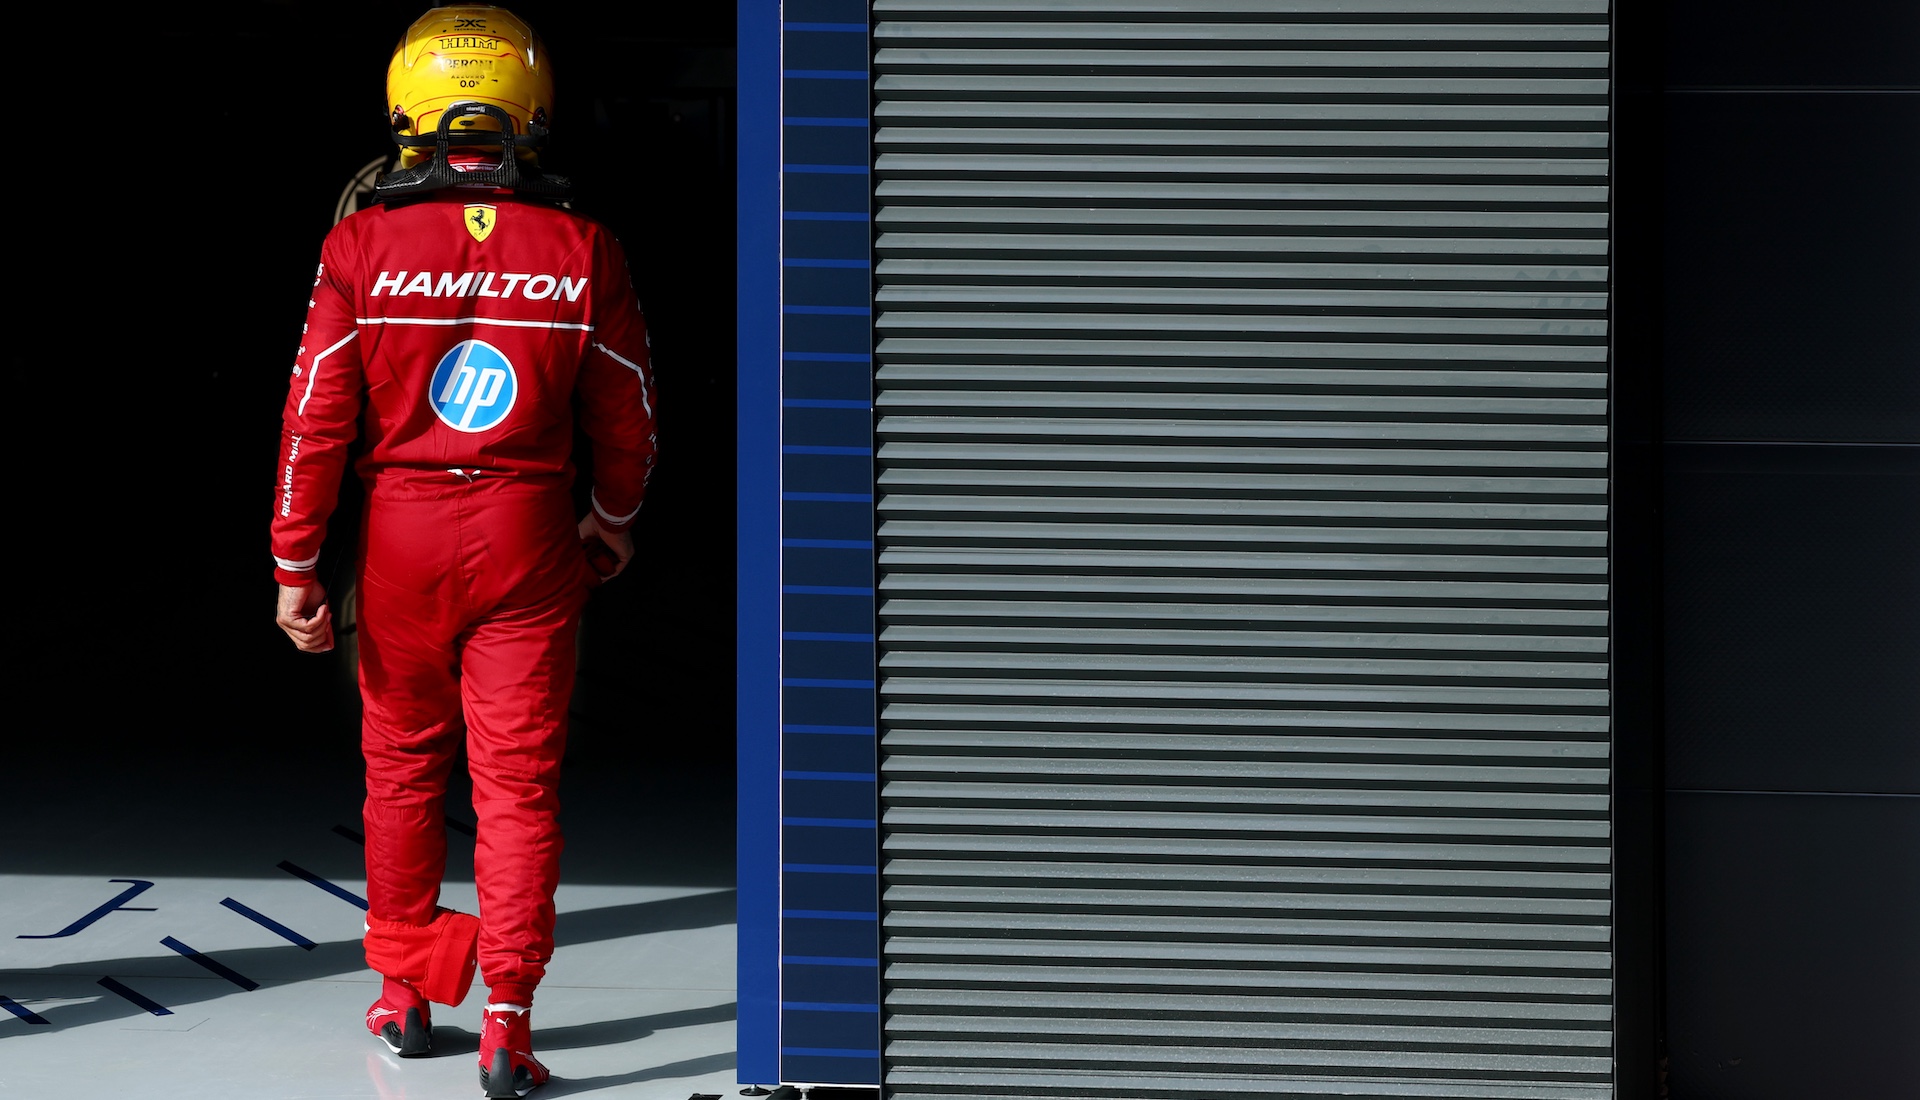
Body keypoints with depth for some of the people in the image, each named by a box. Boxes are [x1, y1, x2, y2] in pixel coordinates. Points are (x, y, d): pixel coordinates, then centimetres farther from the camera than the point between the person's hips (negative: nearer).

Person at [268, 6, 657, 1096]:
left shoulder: (364, 246, -8)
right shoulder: (585, 250, -6)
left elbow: (318, 415, -6)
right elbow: (628, 414, 4)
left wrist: (296, 566, 2)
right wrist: (614, 519, 23)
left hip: (401, 531, 0)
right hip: (531, 536, 0)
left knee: (404, 765, 17)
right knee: (520, 781, 3)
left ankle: (405, 991, 27)